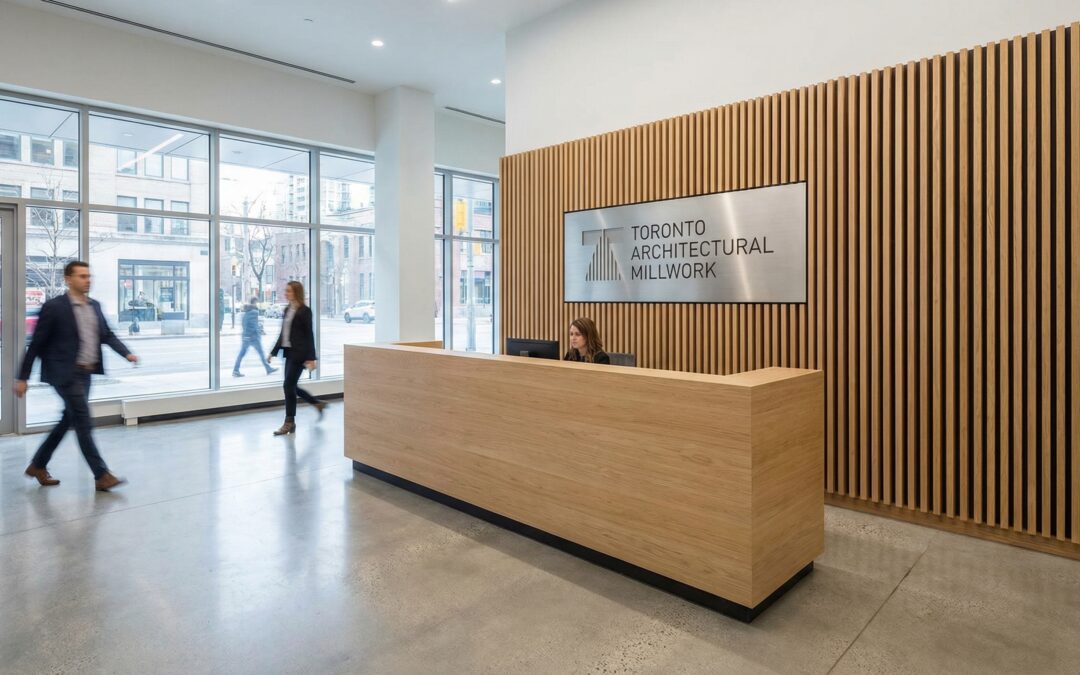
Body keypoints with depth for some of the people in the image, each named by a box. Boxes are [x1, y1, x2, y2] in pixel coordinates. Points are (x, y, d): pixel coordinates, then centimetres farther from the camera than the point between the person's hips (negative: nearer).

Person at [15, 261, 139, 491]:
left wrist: (127, 353, -6)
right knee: (84, 424, -8)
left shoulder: (95, 305, 10)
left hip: (85, 373, 7)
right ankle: (101, 476, -5)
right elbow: (36, 344, -7)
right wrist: (22, 378, -5)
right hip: (65, 373, -7)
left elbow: (107, 335, 12)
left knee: (68, 420, 17)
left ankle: (38, 465, 35)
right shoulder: (54, 307, -10)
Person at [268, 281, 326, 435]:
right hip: (289, 352, 8)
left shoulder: (305, 311, -9)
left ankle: (289, 422, 4)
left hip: (299, 353, -8)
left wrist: (311, 358, -17)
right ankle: (318, 404, 29)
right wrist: (274, 351, 15)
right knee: (292, 386, 11)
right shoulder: (287, 310, 13)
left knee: (289, 385, -7)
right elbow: (282, 333, 17)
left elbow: (309, 335, -12)